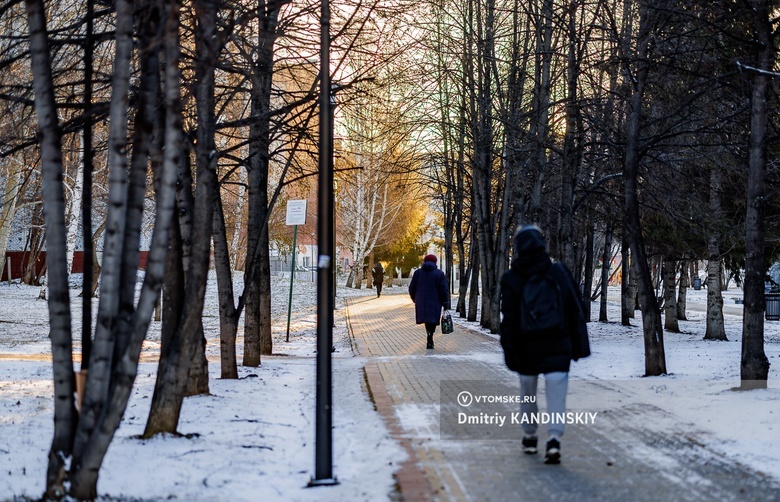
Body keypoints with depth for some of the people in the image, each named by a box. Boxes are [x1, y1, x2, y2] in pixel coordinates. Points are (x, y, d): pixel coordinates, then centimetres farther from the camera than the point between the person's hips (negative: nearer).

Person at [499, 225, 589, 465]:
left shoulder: (511, 279, -4)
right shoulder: (559, 272, 0)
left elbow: (508, 319, -7)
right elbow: (575, 312, 3)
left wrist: (510, 352, -4)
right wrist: (579, 345, 8)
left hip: (527, 348, 0)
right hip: (558, 346, 0)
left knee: (528, 390, 16)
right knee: (556, 391, -3)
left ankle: (530, 436, 28)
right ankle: (554, 438, -18)